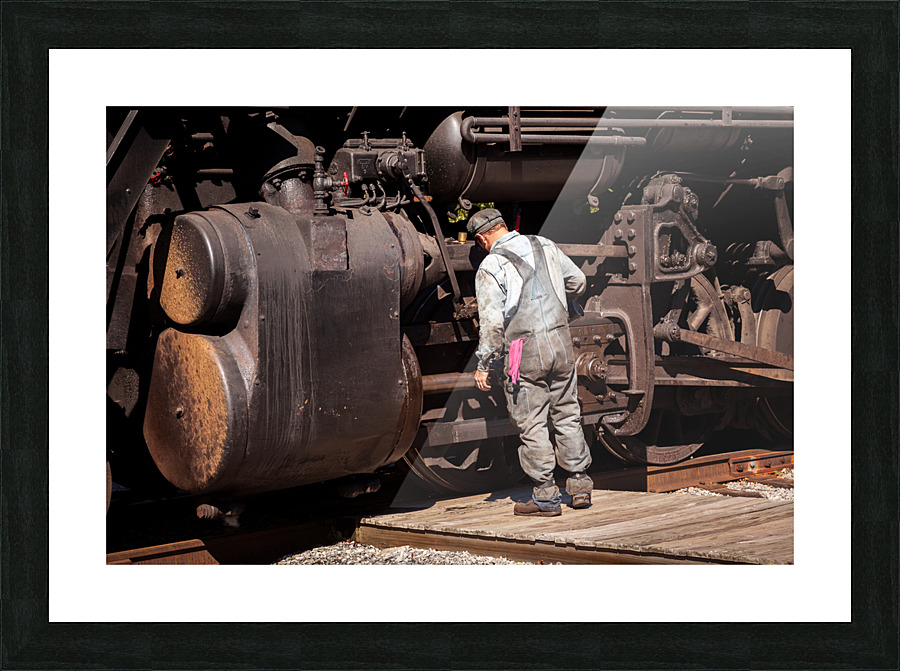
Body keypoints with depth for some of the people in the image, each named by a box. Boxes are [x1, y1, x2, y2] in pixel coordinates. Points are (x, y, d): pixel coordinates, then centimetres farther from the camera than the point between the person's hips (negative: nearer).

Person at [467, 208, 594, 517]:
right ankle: (579, 484, 20)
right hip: (561, 341, 5)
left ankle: (546, 495, 6)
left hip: (524, 352, -5)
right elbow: (577, 282, 19)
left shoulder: (491, 267, -9)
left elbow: (491, 321, -13)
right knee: (567, 415, 15)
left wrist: (483, 364, -5)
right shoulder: (545, 246, 8)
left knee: (531, 424, 2)